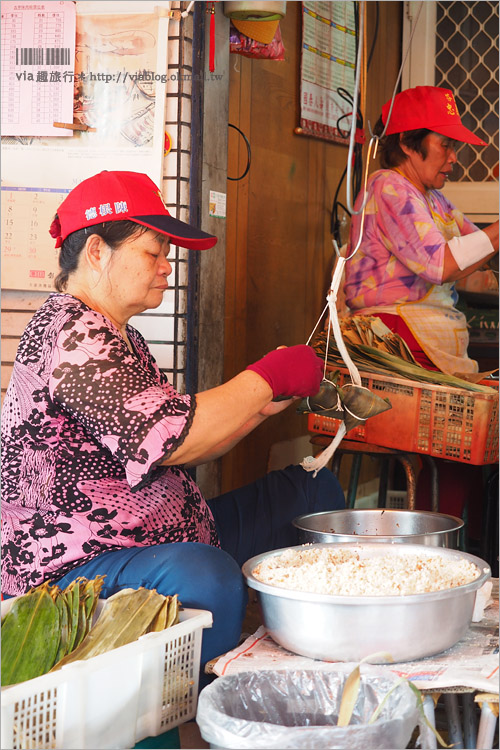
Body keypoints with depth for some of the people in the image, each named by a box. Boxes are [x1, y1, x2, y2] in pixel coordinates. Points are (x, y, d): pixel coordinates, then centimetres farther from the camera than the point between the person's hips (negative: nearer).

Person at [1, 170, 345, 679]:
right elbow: (170, 439, -26)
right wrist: (268, 377, -14)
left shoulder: (118, 336, 16)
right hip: (75, 573, -11)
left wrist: (266, 400, 6)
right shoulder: (70, 334, -18)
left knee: (313, 490, 15)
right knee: (209, 579, -41)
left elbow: (159, 442, 17)